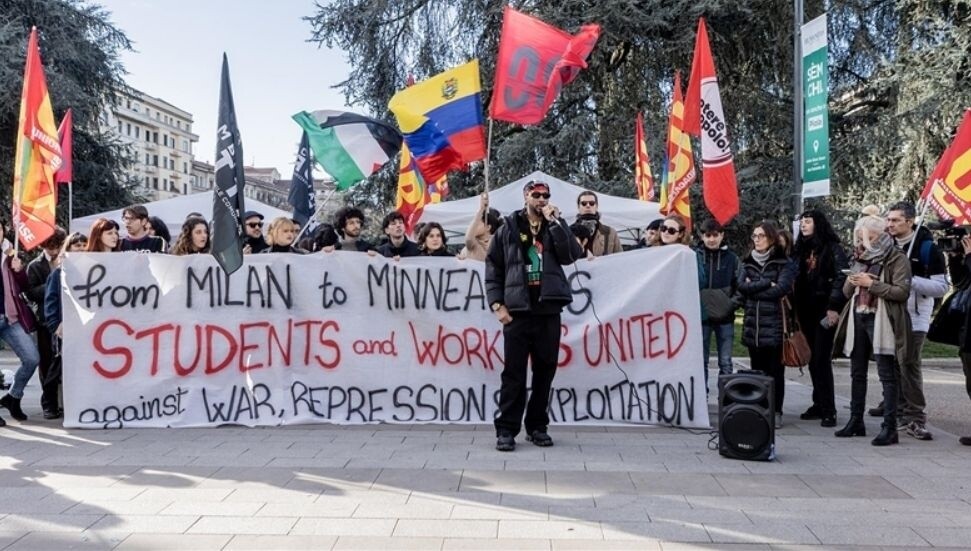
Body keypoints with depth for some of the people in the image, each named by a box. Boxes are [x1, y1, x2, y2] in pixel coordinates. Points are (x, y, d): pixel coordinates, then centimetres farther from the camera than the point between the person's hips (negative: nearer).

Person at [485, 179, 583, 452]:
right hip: (517, 311, -2)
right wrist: (497, 304, -6)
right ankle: (506, 429, 4)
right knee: (514, 373, -2)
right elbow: (493, 269, 4)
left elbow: (571, 256, -5)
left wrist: (554, 222, -6)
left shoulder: (555, 226, 13)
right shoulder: (508, 229, 7)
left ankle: (537, 426, 18)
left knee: (545, 370, 7)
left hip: (548, 311, 2)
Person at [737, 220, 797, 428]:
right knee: (757, 371, 10)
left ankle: (776, 412, 9)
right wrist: (766, 283, -11)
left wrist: (753, 288, -8)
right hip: (752, 325, 4)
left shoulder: (784, 263, -1)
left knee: (775, 371, 1)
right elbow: (741, 286, -3)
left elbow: (781, 289, -15)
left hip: (774, 325, -4)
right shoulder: (747, 262, 12)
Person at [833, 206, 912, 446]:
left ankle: (890, 428, -4)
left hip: (881, 321, -7)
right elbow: (847, 292, 17)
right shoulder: (860, 258, 16)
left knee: (886, 374, -6)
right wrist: (851, 282, -4)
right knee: (857, 372, 11)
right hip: (858, 320, 7)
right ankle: (856, 421, 19)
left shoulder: (897, 259, -4)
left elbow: (902, 292, -13)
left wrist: (872, 284, -18)